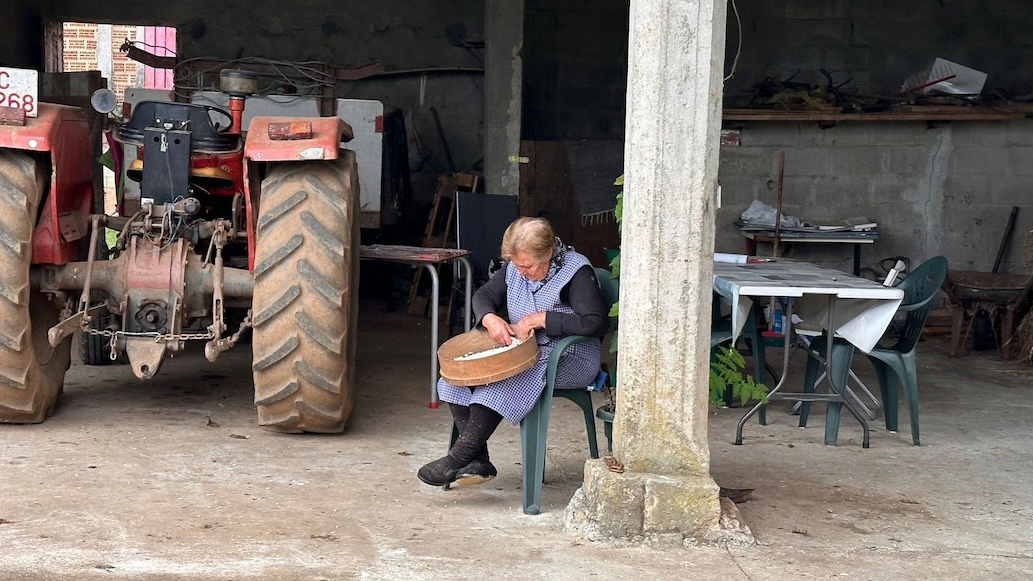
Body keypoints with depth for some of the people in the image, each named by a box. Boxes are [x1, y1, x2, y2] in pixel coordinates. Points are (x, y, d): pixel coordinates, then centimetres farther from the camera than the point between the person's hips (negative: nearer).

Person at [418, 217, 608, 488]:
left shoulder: (576, 271, -15)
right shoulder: (515, 267, 6)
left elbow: (595, 322, -24)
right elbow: (484, 295, 14)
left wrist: (541, 319, -21)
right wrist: (490, 318, -11)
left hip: (569, 358, -8)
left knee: (501, 384, -33)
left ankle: (459, 458, -26)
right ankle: (478, 462, -14)